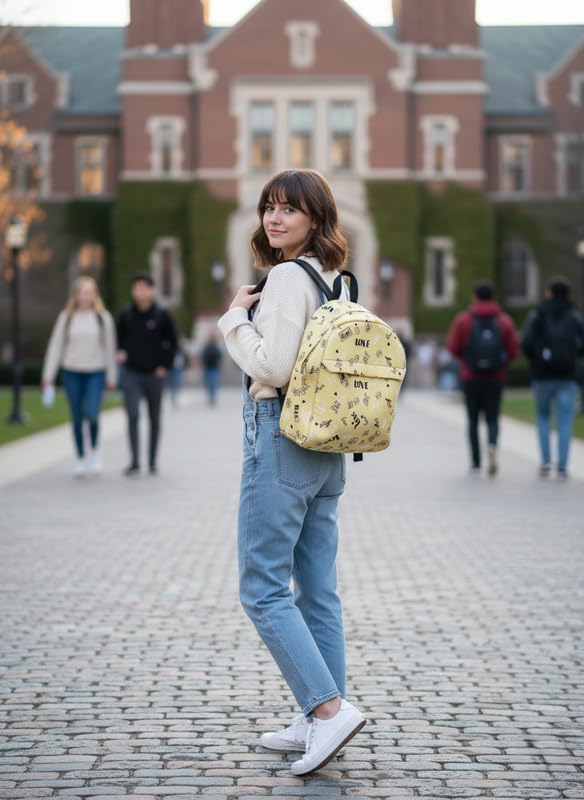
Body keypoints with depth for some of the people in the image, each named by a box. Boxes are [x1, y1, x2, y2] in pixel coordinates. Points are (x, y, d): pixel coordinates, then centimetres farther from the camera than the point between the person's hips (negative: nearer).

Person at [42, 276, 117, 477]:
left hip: (96, 372, -1)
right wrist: (48, 375, 0)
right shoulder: (66, 317, 2)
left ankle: (95, 450, 9)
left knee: (91, 413, -17)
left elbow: (110, 347, 5)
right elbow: (56, 345, 4)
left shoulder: (103, 317, 1)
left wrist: (112, 377, 6)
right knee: (77, 418, 6)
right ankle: (80, 459, 19)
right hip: (71, 372, 1)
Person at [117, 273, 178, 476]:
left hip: (154, 374, 0)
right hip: (132, 374, 0)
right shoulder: (125, 315, 2)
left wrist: (165, 366, -3)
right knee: (132, 415, -14)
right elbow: (120, 338, 14)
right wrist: (121, 353, -5)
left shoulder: (162, 316, -3)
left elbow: (172, 343, 4)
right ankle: (134, 461, -12)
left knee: (154, 419, 8)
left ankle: (152, 461, 18)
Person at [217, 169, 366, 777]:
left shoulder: (286, 276, -13)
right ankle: (319, 724, 15)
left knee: (263, 589, -4)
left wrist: (235, 318, -7)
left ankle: (329, 708, -11)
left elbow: (273, 367, -19)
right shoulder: (336, 278, 13)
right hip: (327, 447, 9)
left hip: (282, 440, -9)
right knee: (317, 590, 10)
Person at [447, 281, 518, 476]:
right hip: (496, 379, 0)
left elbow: (453, 346, -6)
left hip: (470, 378, 0)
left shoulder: (463, 319, -5)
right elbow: (513, 350, -5)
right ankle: (492, 448, -21)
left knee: (473, 420, 11)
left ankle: (476, 463, 10)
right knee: (492, 419, 9)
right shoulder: (505, 321, -2)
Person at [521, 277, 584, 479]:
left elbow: (526, 343, -10)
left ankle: (546, 460, 6)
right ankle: (562, 467, -5)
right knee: (565, 421, 2)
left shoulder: (537, 315, 0)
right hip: (567, 376, 0)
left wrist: (534, 360, 8)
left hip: (542, 375, 0)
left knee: (543, 416, 18)